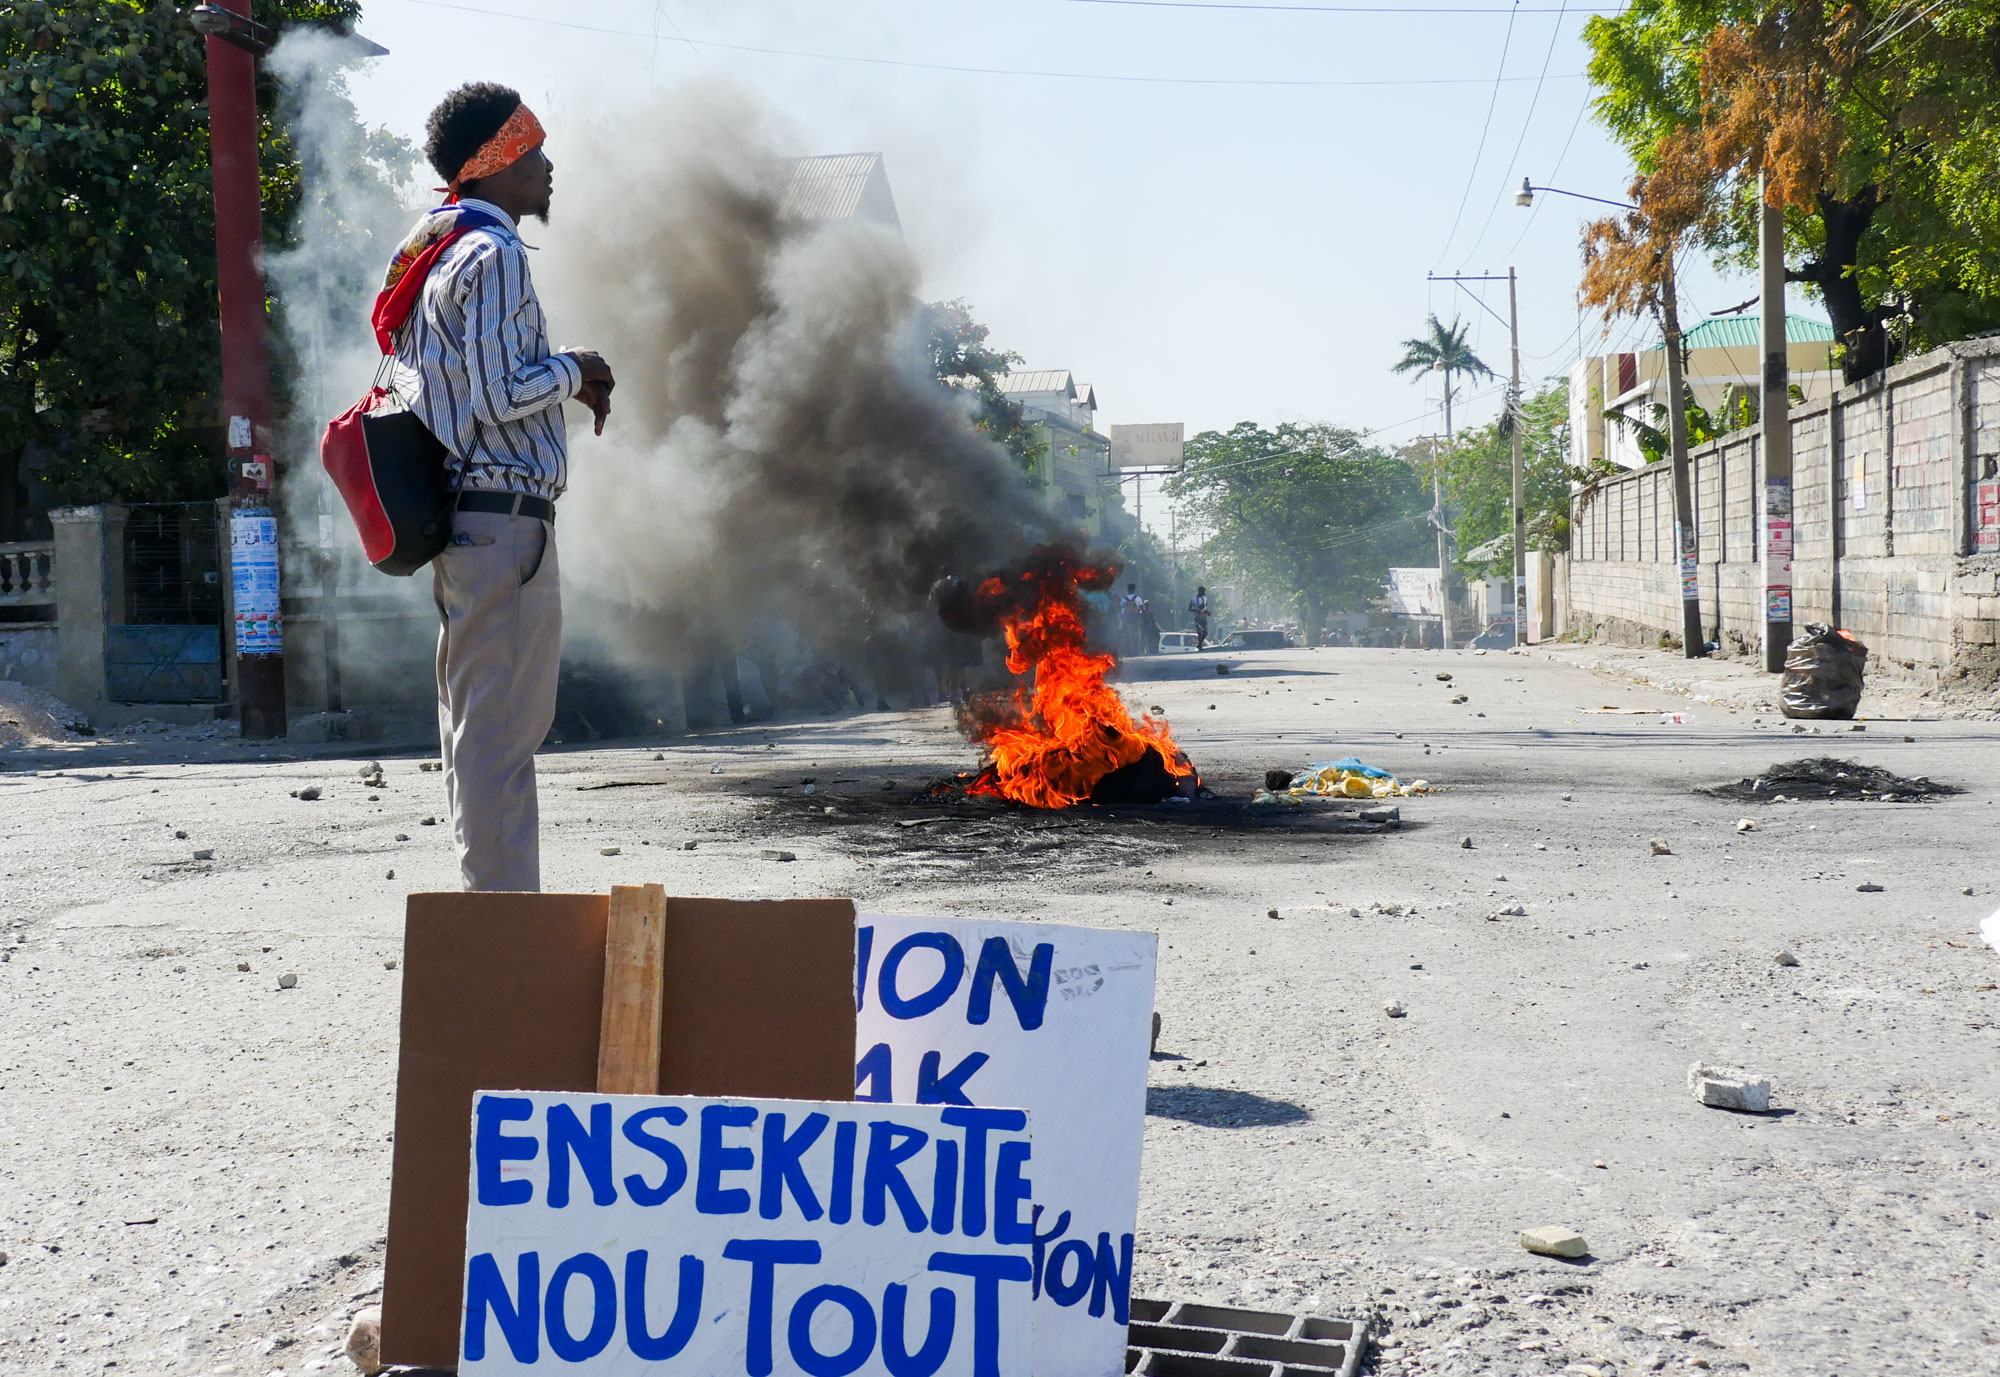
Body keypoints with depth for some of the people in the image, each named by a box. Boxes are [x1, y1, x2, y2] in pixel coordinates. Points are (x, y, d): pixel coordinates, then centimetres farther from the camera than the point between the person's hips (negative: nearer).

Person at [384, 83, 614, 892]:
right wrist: (574, 371, -2)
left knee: (475, 728, 15)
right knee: (502, 733, -8)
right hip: (504, 516, -11)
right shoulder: (494, 255, -12)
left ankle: (489, 903, 25)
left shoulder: (435, 252, 19)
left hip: (461, 518, 11)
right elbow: (502, 395, -19)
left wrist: (559, 379, 14)